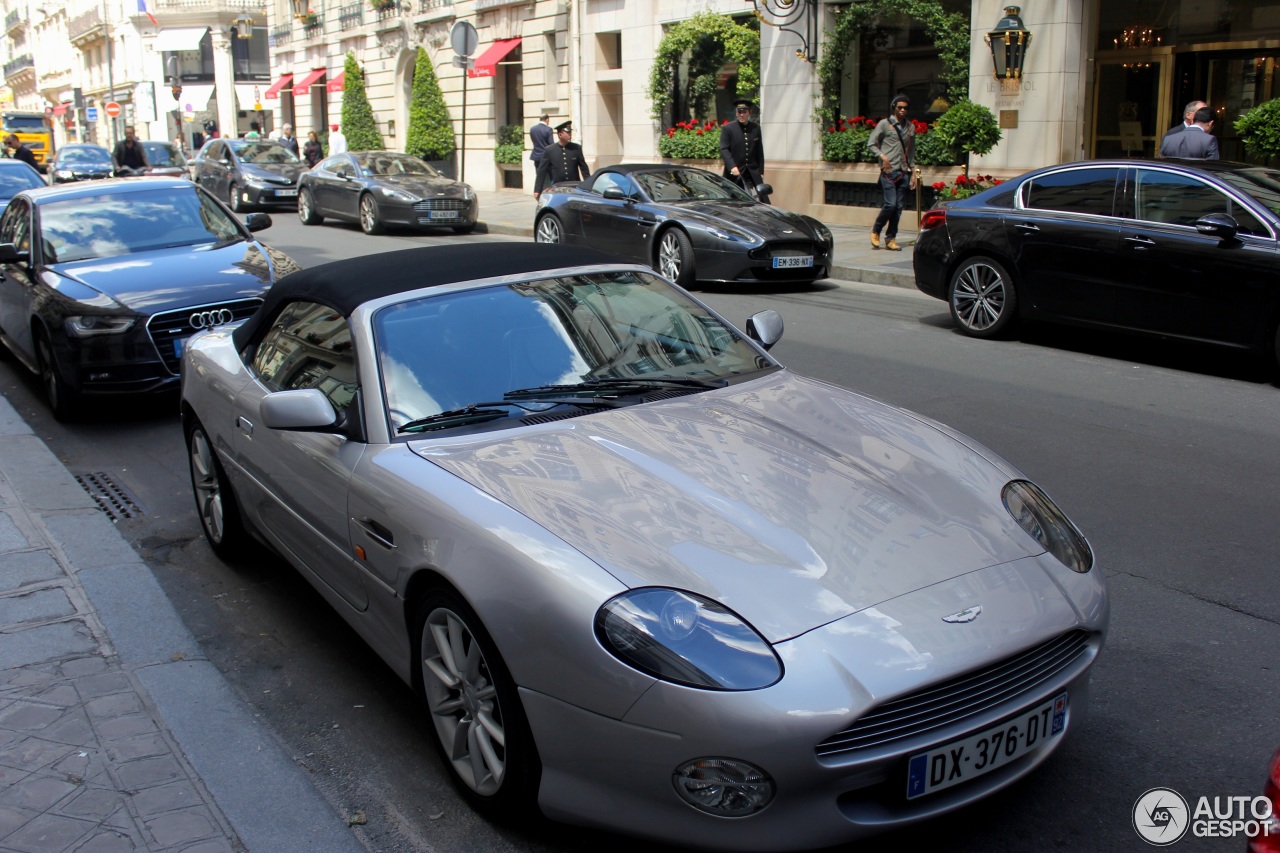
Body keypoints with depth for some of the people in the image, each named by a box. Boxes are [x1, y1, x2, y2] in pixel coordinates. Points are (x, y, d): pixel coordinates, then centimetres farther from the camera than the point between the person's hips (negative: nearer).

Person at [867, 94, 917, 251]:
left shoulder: (911, 127, 16)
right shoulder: (884, 124, 2)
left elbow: (911, 152, 19)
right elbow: (871, 144, 1)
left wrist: (913, 173, 13)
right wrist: (883, 156, -13)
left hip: (904, 172, 5)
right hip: (889, 171, -5)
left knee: (899, 207, 2)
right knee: (890, 204, -12)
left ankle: (890, 239, 9)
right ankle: (875, 231, 9)